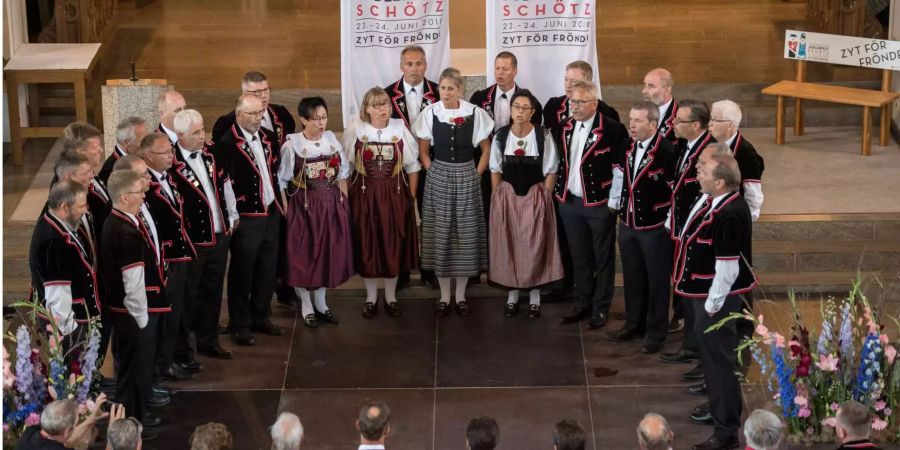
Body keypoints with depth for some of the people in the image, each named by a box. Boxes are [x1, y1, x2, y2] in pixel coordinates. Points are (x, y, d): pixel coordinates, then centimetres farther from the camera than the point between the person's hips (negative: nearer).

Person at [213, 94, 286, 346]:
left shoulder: (268, 139, 9)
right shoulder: (226, 143, -15)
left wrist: (278, 202, 13)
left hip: (271, 214, 7)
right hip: (246, 218, -7)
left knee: (267, 269, 14)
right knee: (242, 273, 3)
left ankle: (261, 317, 28)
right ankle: (239, 325, 13)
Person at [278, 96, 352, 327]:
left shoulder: (331, 139, 0)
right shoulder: (292, 145, -13)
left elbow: (342, 172, 10)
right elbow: (281, 180, -8)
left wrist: (344, 200, 4)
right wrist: (286, 209, -11)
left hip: (332, 204, 4)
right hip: (304, 206, -4)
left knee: (329, 251, 10)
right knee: (304, 254, 4)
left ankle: (321, 302, 26)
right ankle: (306, 305, 18)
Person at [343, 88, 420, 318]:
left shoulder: (400, 130, -5)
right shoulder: (355, 133, -4)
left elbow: (412, 166, 1)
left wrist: (411, 196, -1)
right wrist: (346, 194, 0)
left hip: (395, 195, 0)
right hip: (364, 195, 0)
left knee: (393, 246, 7)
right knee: (367, 247, 6)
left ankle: (391, 296, 22)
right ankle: (371, 297, 21)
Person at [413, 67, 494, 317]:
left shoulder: (474, 113, -6)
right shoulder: (430, 113, -4)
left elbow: (486, 150, 5)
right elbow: (423, 151, 6)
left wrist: (475, 175, -1)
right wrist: (435, 174, -1)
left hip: (467, 177, 0)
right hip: (438, 177, 0)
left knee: (466, 234, 4)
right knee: (440, 235, 2)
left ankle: (461, 295, 15)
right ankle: (444, 296, 13)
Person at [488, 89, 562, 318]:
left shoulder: (543, 136, -10)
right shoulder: (500, 136, -2)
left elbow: (551, 171, -4)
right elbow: (495, 171, 5)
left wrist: (544, 197, -8)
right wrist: (498, 197, 1)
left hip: (535, 197, -2)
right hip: (507, 196, 2)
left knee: (535, 246, 4)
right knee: (509, 245, 7)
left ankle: (534, 297, 15)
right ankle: (512, 295, 18)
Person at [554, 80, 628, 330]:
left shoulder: (612, 129, -14)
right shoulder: (564, 128, 5)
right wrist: (559, 190, 10)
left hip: (599, 204, -6)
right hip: (570, 203, 6)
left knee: (603, 259, 7)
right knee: (580, 258, 15)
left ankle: (600, 309, 16)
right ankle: (582, 305, 25)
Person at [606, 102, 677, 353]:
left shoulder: (666, 151, -21)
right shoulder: (627, 147, 2)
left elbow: (676, 188, -16)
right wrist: (614, 204, 12)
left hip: (655, 226, -7)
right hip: (627, 223, 7)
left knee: (657, 281, 6)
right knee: (632, 277, 18)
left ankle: (656, 333, 17)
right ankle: (634, 324, 34)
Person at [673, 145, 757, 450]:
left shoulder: (730, 215, -29)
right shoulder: (711, 199, 0)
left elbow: (727, 268, -25)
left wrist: (712, 306, -20)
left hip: (716, 296, -10)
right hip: (703, 290, 10)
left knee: (718, 358, 0)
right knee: (710, 353, 25)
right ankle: (719, 407, 44)